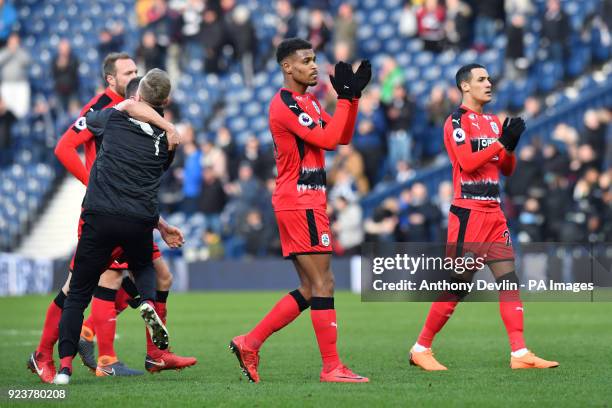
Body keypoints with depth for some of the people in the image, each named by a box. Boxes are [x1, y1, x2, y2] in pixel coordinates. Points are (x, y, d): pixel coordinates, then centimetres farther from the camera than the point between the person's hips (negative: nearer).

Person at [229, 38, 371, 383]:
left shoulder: (308, 102, 18)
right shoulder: (285, 105, -13)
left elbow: (342, 137, 17)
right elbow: (326, 139, -19)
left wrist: (354, 95, 7)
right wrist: (344, 97, -13)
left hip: (307, 204, 10)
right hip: (301, 204, -10)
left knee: (310, 289, 10)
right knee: (322, 284, -8)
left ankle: (250, 342, 11)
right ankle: (332, 367, -7)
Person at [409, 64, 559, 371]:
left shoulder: (493, 122, 17)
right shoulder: (457, 121, -6)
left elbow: (507, 170, 18)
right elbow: (467, 161, -18)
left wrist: (511, 146, 0)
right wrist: (502, 142, -17)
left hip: (493, 211, 7)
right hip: (468, 212, -7)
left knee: (509, 280, -1)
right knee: (458, 285, -5)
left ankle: (519, 354, -5)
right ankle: (421, 349, 6)